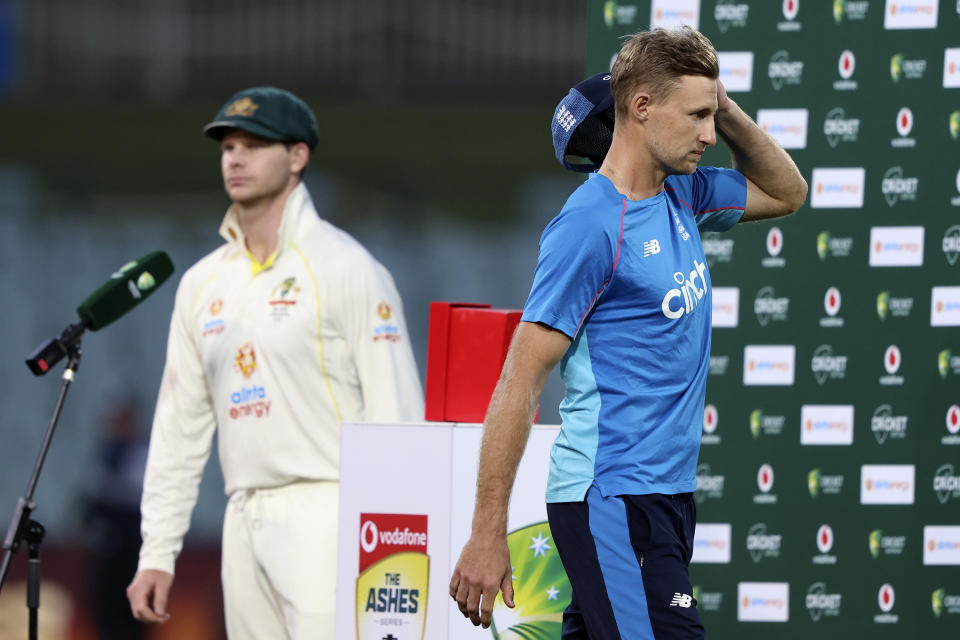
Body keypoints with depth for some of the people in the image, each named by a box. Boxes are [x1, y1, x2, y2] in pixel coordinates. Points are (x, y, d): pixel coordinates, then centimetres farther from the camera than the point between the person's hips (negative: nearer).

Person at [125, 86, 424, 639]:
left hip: (325, 515, -7)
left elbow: (395, 411, -9)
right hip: (246, 522, 7)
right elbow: (180, 427, 18)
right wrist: (157, 552, 13)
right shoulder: (204, 283, 16)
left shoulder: (345, 267, -3)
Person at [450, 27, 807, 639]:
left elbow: (786, 191, 31)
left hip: (668, 493, 8)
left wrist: (725, 108, 11)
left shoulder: (682, 196, 12)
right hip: (613, 500, -8)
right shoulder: (590, 227, -14)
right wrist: (487, 535, -18)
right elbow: (520, 383, -15)